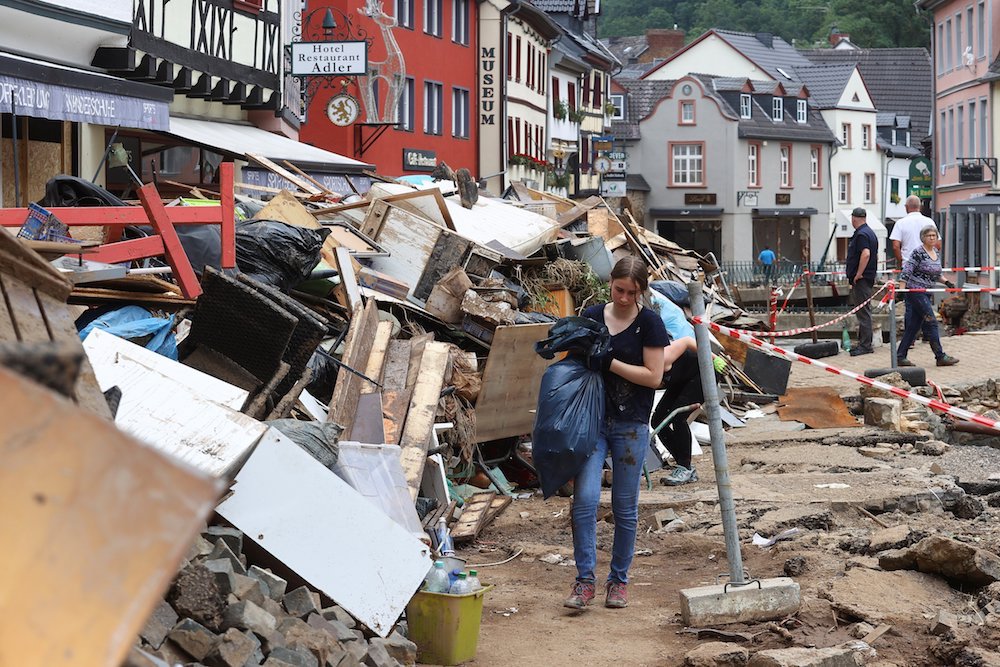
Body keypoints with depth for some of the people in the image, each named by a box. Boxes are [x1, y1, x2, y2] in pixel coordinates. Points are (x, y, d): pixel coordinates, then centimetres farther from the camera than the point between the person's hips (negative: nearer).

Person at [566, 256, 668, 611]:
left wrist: (609, 363, -14)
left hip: (631, 424, -2)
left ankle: (619, 579, 20)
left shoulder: (649, 322, -3)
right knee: (585, 498, -11)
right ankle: (585, 579, -3)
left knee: (625, 507, 5)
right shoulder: (591, 316, 6)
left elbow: (653, 376, -8)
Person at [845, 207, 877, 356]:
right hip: (868, 277, 10)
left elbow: (866, 254, -28)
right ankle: (863, 342, 20)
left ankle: (865, 345, -8)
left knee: (863, 312, -8)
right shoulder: (870, 232, 17)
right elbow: (875, 256, 24)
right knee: (863, 312, 15)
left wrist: (858, 275, -22)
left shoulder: (861, 234, -15)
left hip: (861, 279, -10)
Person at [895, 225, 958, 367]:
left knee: (914, 325, 7)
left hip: (926, 293, 8)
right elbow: (906, 272, -16)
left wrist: (946, 282, 8)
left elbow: (936, 275, 23)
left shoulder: (936, 253, 13)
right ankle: (940, 357, -5)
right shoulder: (918, 253, -13)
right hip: (916, 291, -8)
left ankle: (900, 357, 11)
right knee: (931, 322, -9)